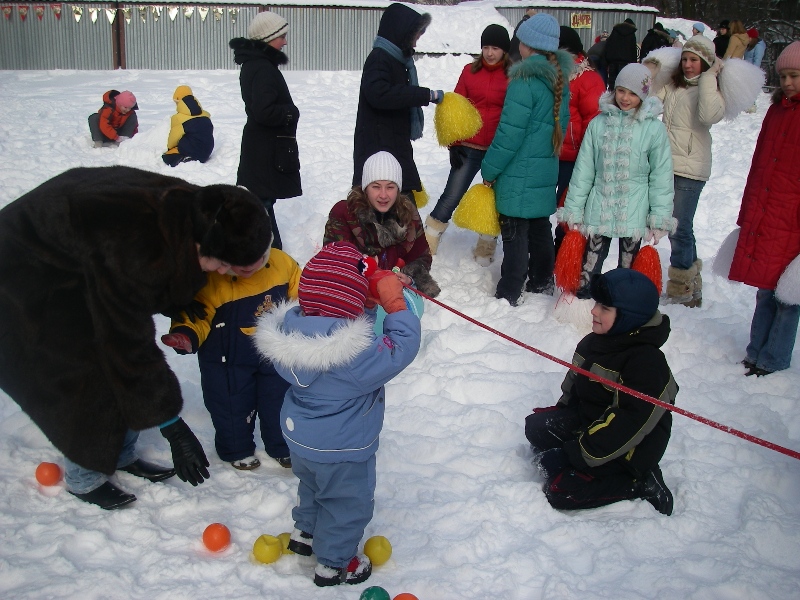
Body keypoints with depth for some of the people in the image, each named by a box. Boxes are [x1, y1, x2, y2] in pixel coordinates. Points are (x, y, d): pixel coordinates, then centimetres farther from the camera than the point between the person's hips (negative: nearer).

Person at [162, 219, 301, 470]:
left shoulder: (282, 264, -14)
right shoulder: (209, 279, -25)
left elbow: (301, 297, 4)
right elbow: (197, 316, -18)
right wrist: (186, 336, -36)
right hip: (228, 360, -3)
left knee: (279, 402, 18)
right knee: (234, 407, 12)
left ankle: (282, 446, 41)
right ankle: (238, 450, 38)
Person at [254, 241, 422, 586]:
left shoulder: (291, 328, -15)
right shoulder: (355, 352, -39)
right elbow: (400, 349, -32)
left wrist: (373, 298, -14)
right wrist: (395, 304, -25)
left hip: (300, 437, 7)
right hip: (341, 451, -7)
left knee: (311, 485, 34)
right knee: (349, 504, 19)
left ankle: (304, 534, 57)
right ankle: (334, 564, 37)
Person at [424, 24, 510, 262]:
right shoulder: (470, 71, 2)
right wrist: (453, 144, -1)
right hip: (469, 148, 1)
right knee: (451, 197, 1)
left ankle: (485, 249, 28)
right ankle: (426, 243, 12)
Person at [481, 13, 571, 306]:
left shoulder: (525, 80, -18)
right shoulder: (559, 79, 8)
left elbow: (510, 133, -19)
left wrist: (490, 169, -10)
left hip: (519, 174, -8)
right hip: (547, 170, 8)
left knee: (515, 232, -1)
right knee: (540, 227, 19)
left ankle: (508, 295, 5)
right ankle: (542, 284, 31)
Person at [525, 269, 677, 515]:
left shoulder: (646, 363, -26)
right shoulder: (594, 342, 2)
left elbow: (632, 423, -30)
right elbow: (574, 384, 18)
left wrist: (580, 453, -28)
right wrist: (560, 415, 7)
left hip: (626, 450, -9)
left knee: (560, 490, -18)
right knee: (536, 427, -4)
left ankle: (639, 483, -7)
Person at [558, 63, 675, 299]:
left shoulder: (654, 128, -4)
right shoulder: (599, 123, 2)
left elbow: (661, 177, -2)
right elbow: (583, 171, 4)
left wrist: (660, 218, -5)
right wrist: (573, 210, 3)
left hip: (634, 215, -1)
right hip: (598, 210, 2)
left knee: (628, 267, 11)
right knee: (589, 266, 8)